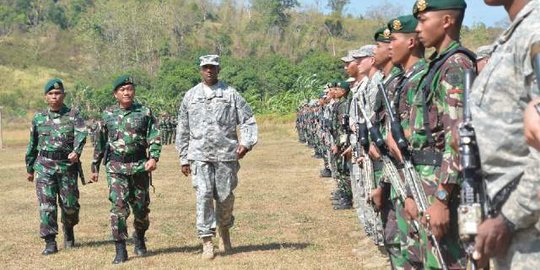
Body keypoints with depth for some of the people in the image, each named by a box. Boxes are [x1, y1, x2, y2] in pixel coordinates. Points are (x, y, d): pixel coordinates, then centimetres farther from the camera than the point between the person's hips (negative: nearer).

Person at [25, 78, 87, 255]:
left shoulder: (73, 115, 2)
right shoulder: (38, 119, 10)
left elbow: (81, 134, -17)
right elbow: (32, 145, 18)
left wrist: (76, 151, -36)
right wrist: (30, 169, 19)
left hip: (68, 166, -1)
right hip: (45, 167, 1)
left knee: (70, 204, 7)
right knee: (46, 204, -6)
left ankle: (68, 231, 35)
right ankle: (50, 242, -2)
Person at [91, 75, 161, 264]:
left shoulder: (145, 112, 3)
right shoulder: (107, 115, 8)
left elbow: (155, 137, -4)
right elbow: (100, 143, 15)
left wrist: (153, 157, -21)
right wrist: (95, 166, 17)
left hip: (140, 165, 0)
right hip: (116, 168, 0)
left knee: (141, 207, 9)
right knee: (119, 206, -11)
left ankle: (139, 238, 37)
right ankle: (120, 250, -7)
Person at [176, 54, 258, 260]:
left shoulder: (231, 94, 6)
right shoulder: (190, 96, 11)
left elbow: (248, 120, 5)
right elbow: (182, 130, 14)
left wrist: (246, 142, -11)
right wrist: (184, 158, 12)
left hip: (226, 154, -1)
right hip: (199, 155, 1)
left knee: (225, 196, 4)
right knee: (204, 195, -8)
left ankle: (225, 230, 30)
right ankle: (207, 242, -4)